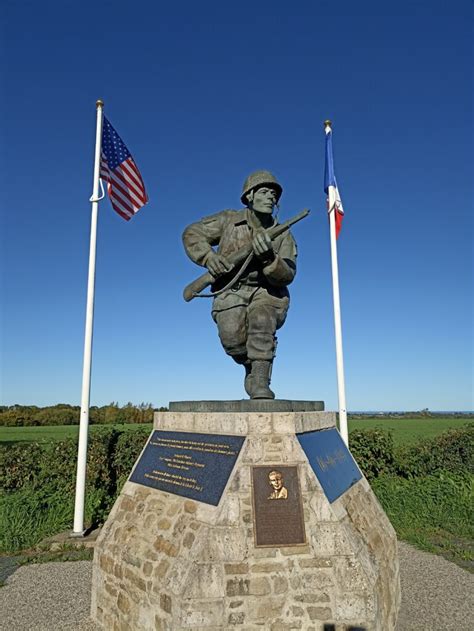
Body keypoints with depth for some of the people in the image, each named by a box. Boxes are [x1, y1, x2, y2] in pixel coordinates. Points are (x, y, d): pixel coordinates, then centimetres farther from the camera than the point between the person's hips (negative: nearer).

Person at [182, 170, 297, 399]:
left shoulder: (283, 235, 0)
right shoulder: (229, 220, -1)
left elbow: (286, 276, -10)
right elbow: (192, 233, 6)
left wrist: (269, 258, -30)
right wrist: (209, 257, -12)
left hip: (267, 292, 0)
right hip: (231, 293, 0)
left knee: (262, 320, -33)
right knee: (232, 336, -24)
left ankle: (260, 381, -28)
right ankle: (251, 366, 8)